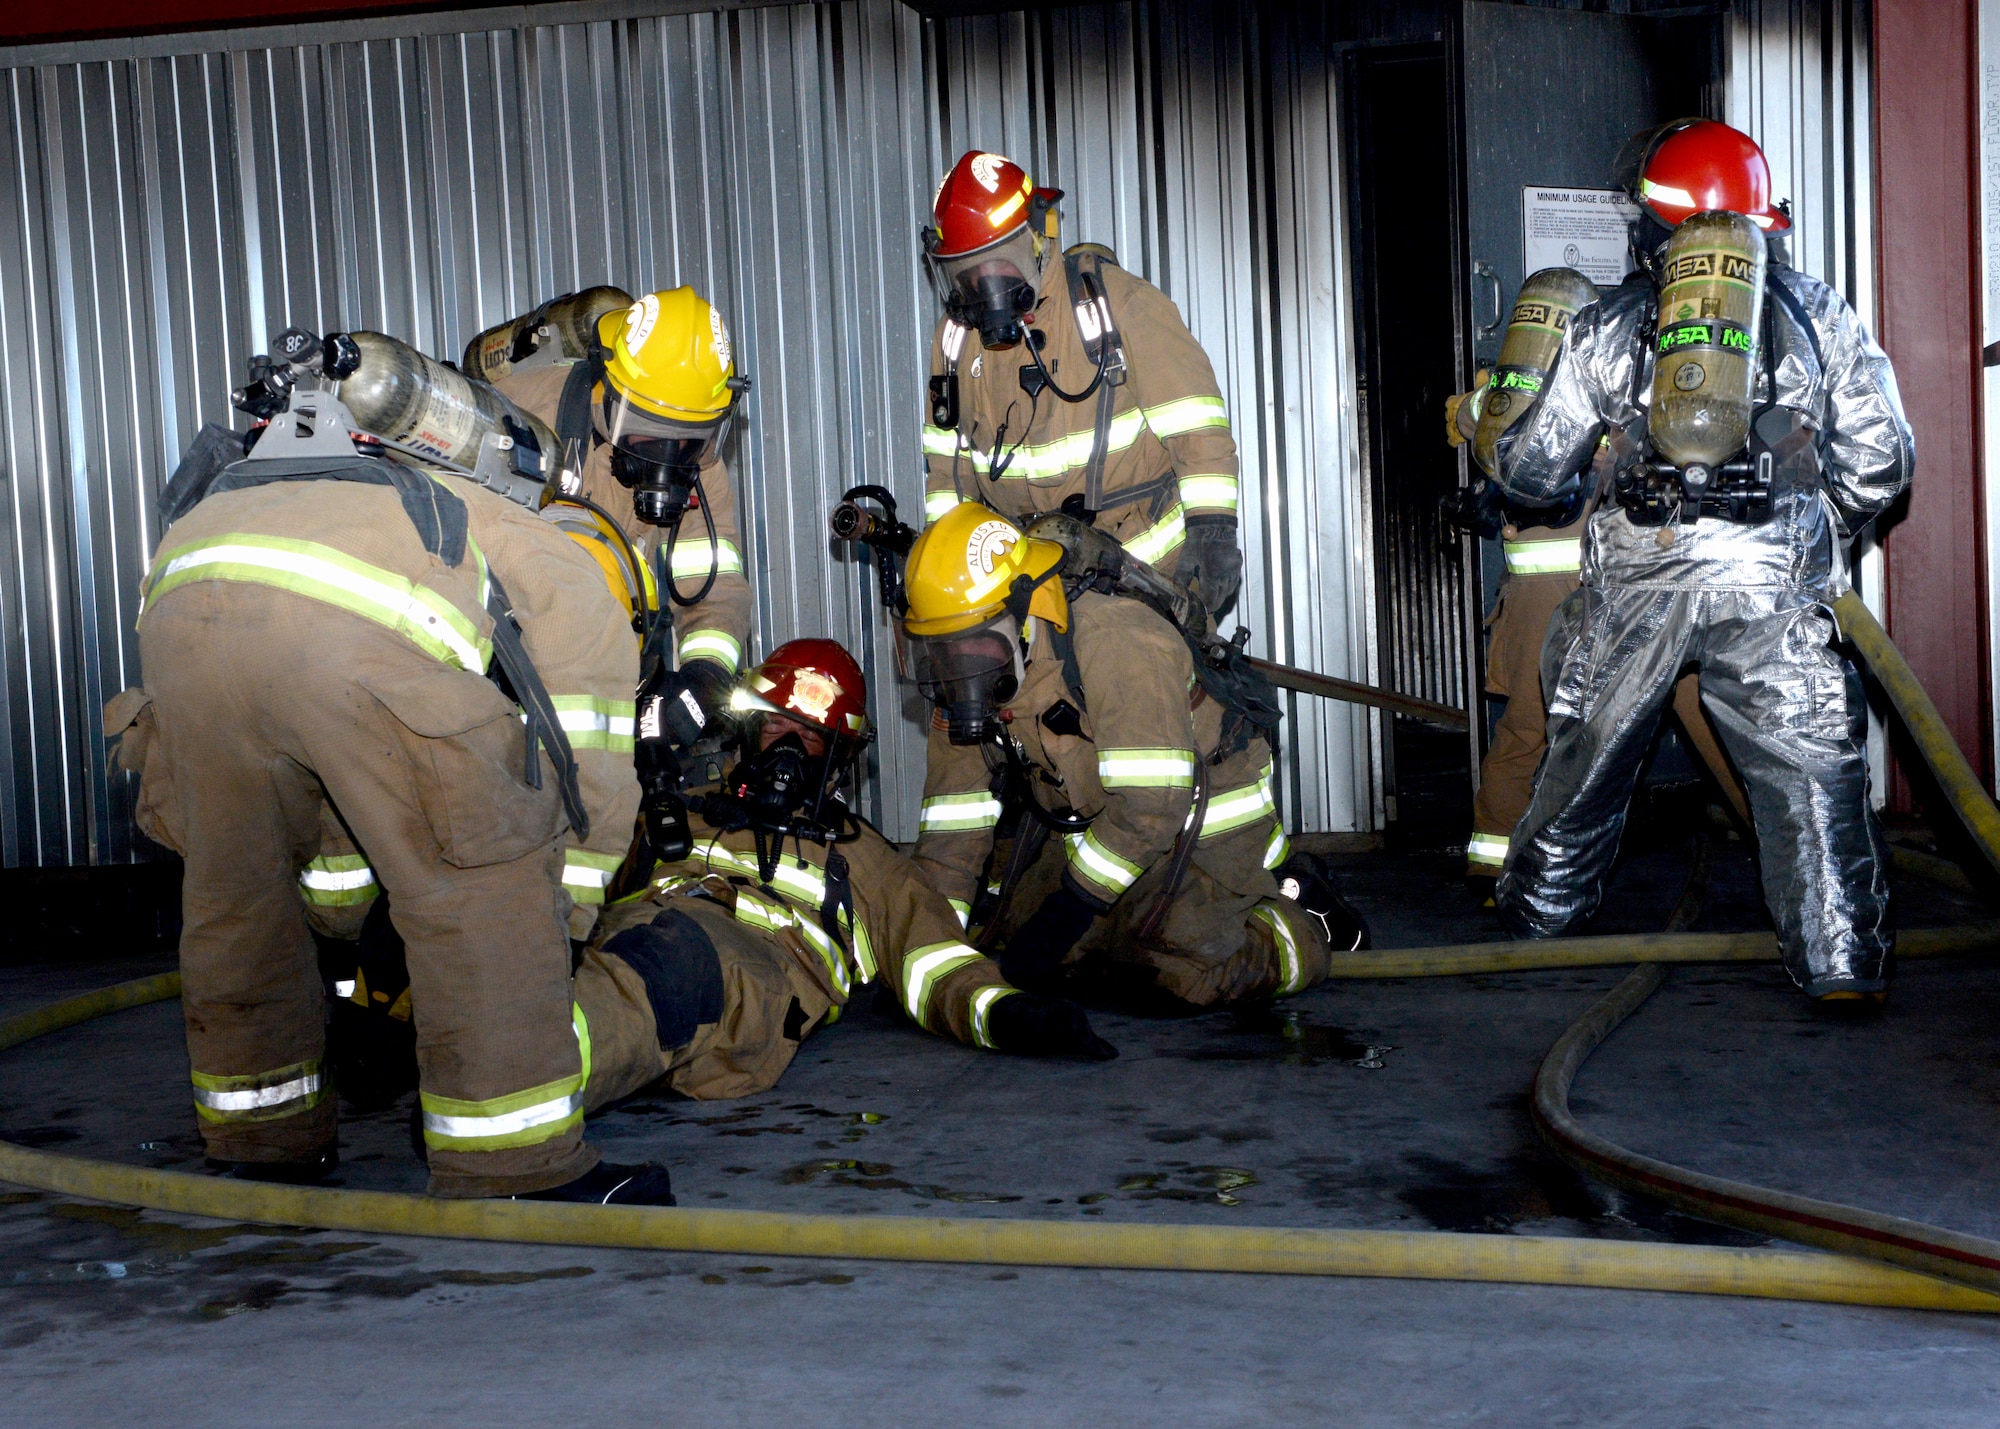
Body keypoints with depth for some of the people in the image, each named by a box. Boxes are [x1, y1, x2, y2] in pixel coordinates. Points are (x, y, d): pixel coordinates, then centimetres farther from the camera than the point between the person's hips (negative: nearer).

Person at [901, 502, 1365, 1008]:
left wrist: (1069, 909, -30)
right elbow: (951, 824, 1)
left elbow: (1152, 801, -33)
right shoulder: (966, 687, -5)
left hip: (1205, 817, -9)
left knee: (1183, 968, -28)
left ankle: (1305, 926, 6)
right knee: (1016, 941, 2)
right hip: (1096, 828, 9)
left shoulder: (1115, 642, -30)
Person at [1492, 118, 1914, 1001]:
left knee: (1586, 752, 18)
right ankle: (1840, 964, 3)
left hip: (1635, 576, 1)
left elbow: (1532, 472, 14)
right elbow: (1880, 462, 11)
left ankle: (1537, 919, 33)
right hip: (1771, 582, -1)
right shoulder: (1817, 314, 14)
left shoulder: (1608, 326, 12)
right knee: (1809, 769, 6)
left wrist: (1505, 430, 37)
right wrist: (1818, 532, 28)